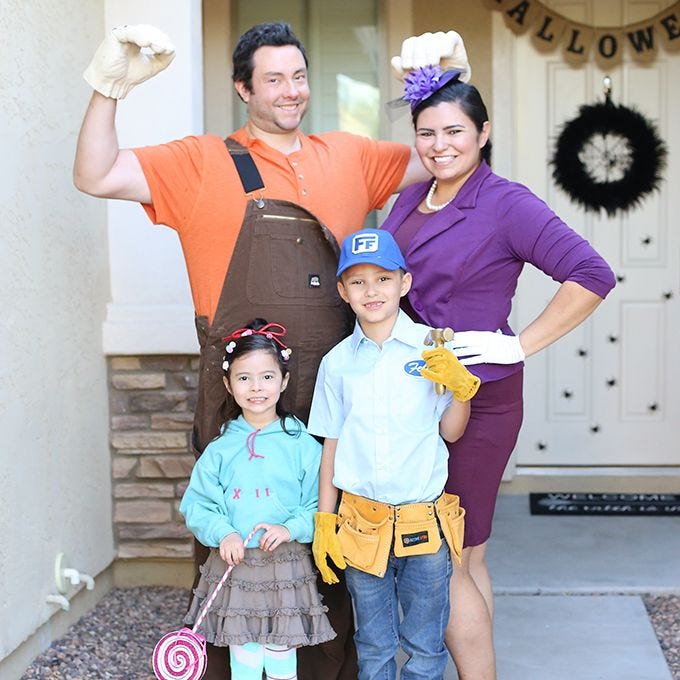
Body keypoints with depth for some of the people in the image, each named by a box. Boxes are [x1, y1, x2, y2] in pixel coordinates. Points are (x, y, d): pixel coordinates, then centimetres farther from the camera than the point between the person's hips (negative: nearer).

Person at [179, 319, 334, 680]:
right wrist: (222, 533, -14)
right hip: (233, 567, 1)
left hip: (286, 568, -1)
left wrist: (291, 528, -18)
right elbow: (196, 505, 1)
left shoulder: (302, 445, -3)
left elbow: (320, 505, -3)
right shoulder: (219, 450, 1)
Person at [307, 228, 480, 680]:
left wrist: (462, 387, -16)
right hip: (362, 524, 2)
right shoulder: (337, 362, 3)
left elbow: (451, 432, 2)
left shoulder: (432, 349, -3)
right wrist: (324, 522, 7)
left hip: (426, 524, -1)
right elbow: (332, 444, 8)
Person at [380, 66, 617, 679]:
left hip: (476, 399, -7)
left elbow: (592, 276, -17)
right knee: (462, 559, 14)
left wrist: (519, 345, -17)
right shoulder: (410, 201, 11)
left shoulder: (507, 204, -10)